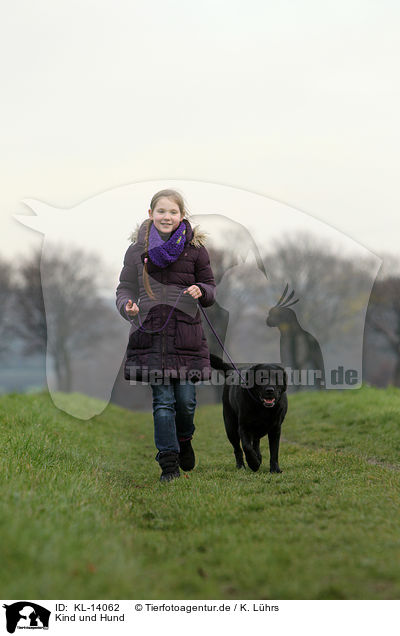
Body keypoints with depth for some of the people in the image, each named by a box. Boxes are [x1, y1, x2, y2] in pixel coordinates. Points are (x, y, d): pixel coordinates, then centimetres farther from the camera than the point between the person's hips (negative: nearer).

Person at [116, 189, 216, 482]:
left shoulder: (195, 248, 5)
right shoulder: (138, 250, 6)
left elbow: (210, 288, 10)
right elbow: (126, 288, 10)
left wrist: (201, 291, -13)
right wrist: (127, 307, -12)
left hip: (186, 331, 0)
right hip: (151, 332, 0)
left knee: (186, 398, 1)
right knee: (162, 400, -2)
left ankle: (184, 439, 32)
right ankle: (169, 463, 6)